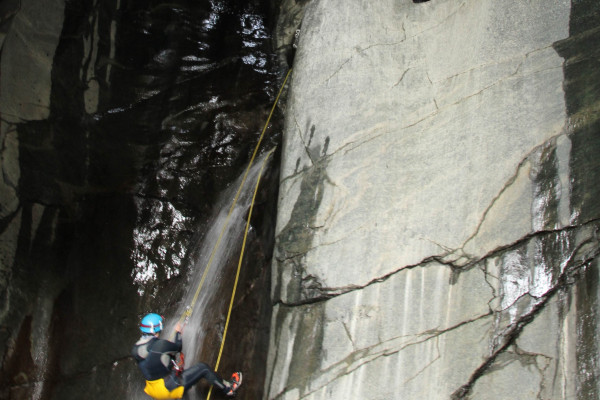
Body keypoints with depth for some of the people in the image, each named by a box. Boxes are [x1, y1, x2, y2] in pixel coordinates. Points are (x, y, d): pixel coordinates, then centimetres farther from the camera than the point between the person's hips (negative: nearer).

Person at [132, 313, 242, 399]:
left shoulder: (135, 349, -3)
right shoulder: (160, 344, -25)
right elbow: (178, 347, -6)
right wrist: (178, 333, 13)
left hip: (152, 391, 8)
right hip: (171, 389, -8)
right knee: (202, 368, 2)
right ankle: (228, 389, 17)